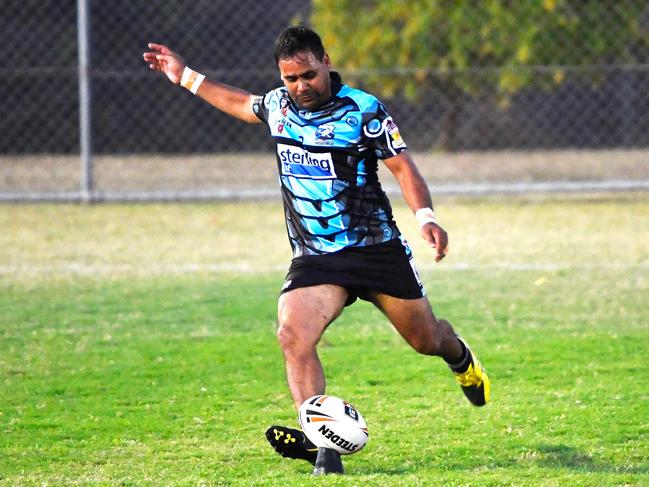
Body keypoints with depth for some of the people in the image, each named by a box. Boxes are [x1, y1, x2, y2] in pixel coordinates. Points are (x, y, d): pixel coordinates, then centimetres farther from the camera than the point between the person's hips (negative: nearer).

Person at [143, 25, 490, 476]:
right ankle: (323, 445, -29)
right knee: (293, 336, -24)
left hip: (377, 248, -3)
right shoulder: (278, 105, 3)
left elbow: (402, 165, -13)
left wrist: (425, 216, -29)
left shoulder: (363, 109, -11)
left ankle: (460, 356, 52)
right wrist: (186, 78, 30)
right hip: (315, 258, 3)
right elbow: (245, 104, 27)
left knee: (425, 339, 12)